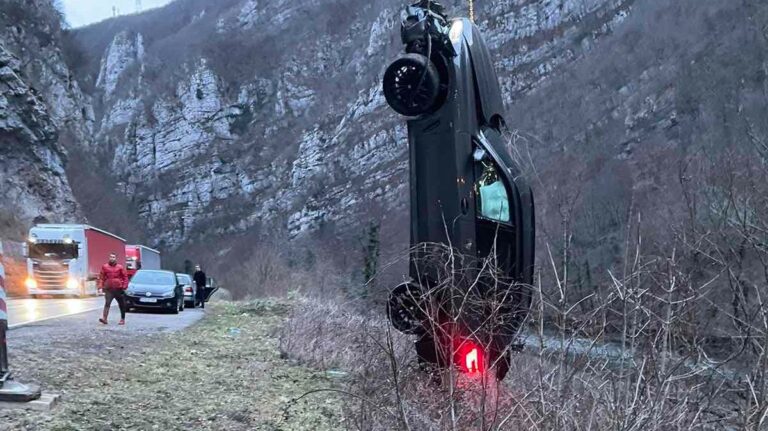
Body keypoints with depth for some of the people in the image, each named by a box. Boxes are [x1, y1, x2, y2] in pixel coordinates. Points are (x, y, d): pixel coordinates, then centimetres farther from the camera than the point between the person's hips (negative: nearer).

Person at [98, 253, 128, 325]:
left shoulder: (120, 267, 1)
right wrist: (101, 285, -3)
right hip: (109, 289, 0)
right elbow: (101, 277, 6)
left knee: (122, 305, 8)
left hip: (118, 289, 1)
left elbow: (125, 276, 3)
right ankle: (104, 318, -23)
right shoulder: (105, 267, 3)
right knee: (107, 303, -15)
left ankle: (122, 319, 20)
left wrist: (124, 286, -5)